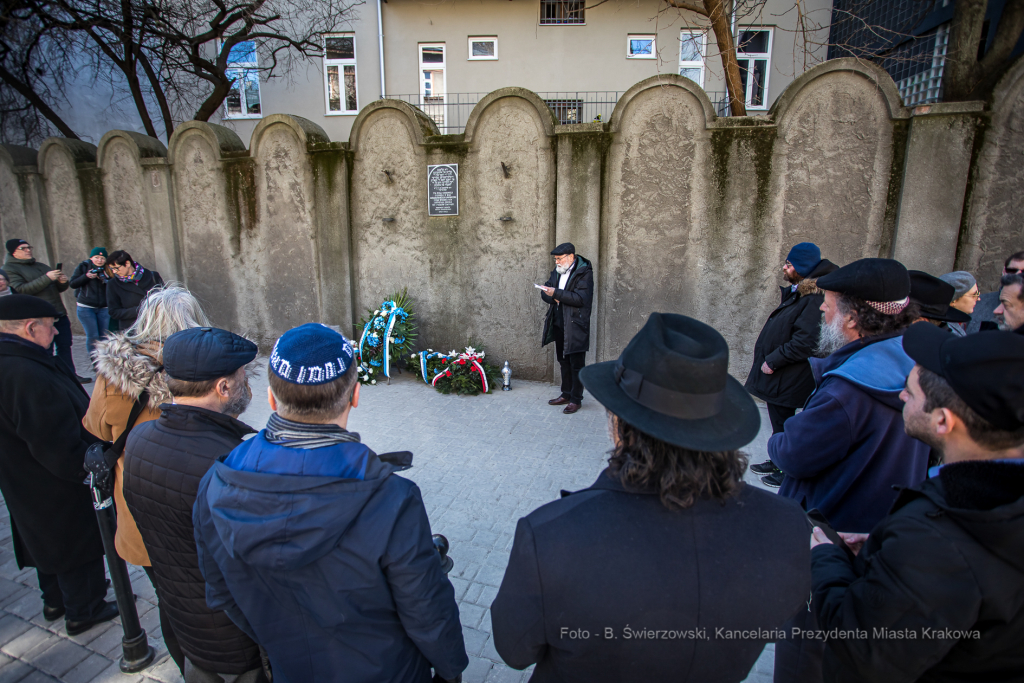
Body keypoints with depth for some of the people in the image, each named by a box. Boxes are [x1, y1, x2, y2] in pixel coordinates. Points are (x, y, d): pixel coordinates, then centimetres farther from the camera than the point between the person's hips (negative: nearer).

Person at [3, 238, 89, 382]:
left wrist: (63, 282, 0)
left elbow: (57, 288, 25)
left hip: (59, 314, 6)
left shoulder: (41, 266, 21)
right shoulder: (9, 269, 0)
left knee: (65, 346, 6)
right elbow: (20, 290, -16)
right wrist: (47, 278, -22)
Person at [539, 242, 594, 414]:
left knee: (576, 364, 0)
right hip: (559, 324, 7)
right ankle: (566, 395, 28)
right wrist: (553, 297, -11)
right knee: (564, 362, 16)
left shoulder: (584, 272, -11)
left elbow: (580, 298, -22)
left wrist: (556, 293, -23)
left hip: (575, 325, -7)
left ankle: (576, 399, 10)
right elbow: (545, 293, 11)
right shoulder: (557, 271, 11)